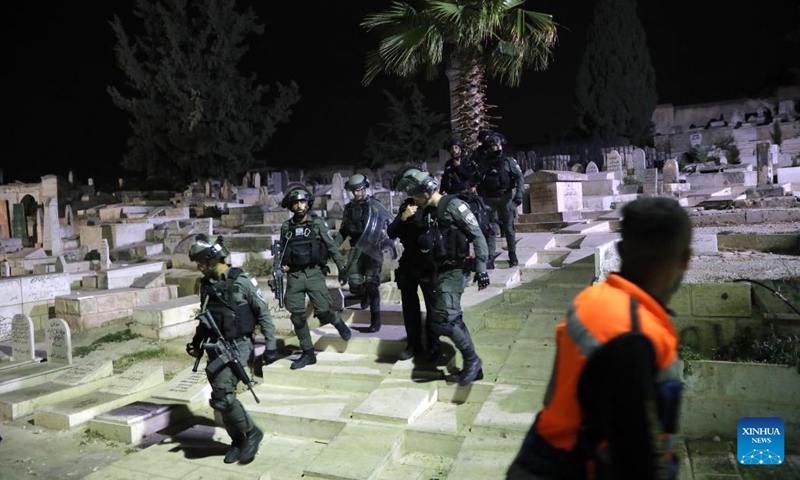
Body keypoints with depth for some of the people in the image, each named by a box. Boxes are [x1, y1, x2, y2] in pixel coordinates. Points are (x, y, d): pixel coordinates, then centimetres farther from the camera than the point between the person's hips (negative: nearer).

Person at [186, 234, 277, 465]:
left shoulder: (242, 280, -12)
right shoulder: (206, 284, 7)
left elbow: (263, 314, -8)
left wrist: (271, 345, -10)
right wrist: (196, 342, 10)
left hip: (238, 346, -6)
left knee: (221, 397, -15)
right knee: (223, 397, 8)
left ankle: (250, 432, 6)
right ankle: (239, 441, 27)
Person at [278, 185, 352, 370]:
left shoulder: (318, 224, 0)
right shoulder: (286, 227, 8)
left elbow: (332, 247, -1)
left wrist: (343, 269, -5)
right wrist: (283, 264, 0)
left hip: (314, 273, -3)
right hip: (294, 276, 3)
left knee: (323, 311, -12)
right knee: (297, 316, 1)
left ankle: (337, 321, 24)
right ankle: (308, 353, 13)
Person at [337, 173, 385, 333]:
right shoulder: (349, 207, 13)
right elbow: (344, 230, 18)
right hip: (356, 247, 3)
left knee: (371, 283, -10)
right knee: (354, 284, -6)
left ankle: (375, 320, -2)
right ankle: (366, 295, 30)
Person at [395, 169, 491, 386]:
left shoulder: (453, 205, -11)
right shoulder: (428, 211, 12)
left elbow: (477, 236, -13)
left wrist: (481, 267, -16)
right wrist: (425, 241, 2)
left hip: (453, 271, -8)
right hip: (439, 270, 8)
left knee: (443, 321, -15)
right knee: (454, 320, 10)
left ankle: (472, 360, 3)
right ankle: (473, 367, 20)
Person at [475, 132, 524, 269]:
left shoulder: (509, 161, 1)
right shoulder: (484, 164, 7)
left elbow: (519, 178, -4)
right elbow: (479, 182, 11)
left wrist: (519, 194, -17)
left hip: (506, 198, -1)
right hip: (489, 199, 1)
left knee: (509, 228, 4)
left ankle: (513, 256, 16)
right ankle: (490, 259, 0)